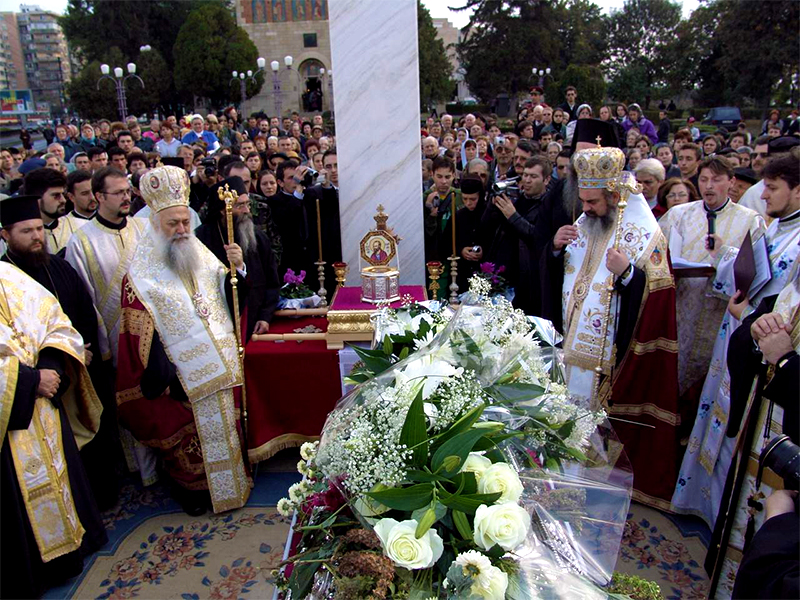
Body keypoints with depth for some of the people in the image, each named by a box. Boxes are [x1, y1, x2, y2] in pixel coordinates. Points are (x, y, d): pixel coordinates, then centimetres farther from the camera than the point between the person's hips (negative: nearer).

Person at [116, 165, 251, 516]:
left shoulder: (201, 256, 6)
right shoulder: (141, 275, -10)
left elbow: (229, 294, 8)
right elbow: (140, 335, -11)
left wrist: (237, 268, -12)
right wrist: (163, 379, -15)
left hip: (219, 367, 5)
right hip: (183, 375, -5)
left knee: (225, 421, 16)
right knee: (188, 435, 5)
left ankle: (230, 479, 35)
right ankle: (191, 489, 26)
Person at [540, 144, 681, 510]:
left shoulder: (644, 233, -9)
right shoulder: (582, 225, 9)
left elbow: (659, 293, -12)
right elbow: (556, 273, 14)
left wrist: (627, 273, -28)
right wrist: (556, 248, -6)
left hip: (612, 351, -6)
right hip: (572, 340, 6)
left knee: (600, 412, 0)